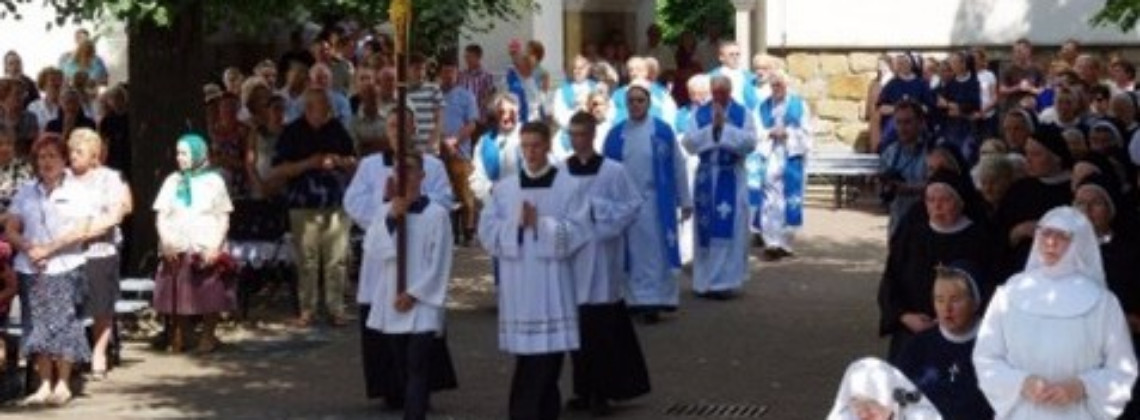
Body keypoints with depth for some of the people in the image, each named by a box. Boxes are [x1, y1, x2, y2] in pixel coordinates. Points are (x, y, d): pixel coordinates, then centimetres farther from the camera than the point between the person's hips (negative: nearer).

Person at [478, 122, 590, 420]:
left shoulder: (567, 187, 2)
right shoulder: (504, 188, 8)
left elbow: (577, 231, -5)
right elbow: (487, 230, 4)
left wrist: (541, 224, -12)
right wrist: (516, 223, -10)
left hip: (552, 281, -1)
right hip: (516, 281, 2)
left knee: (549, 351, -1)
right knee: (526, 351, 3)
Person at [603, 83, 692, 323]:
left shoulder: (663, 131, -1)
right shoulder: (616, 135, 5)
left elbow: (677, 166, 1)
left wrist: (685, 201, 1)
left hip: (656, 202, -2)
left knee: (656, 252, -2)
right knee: (632, 252, 6)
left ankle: (654, 301, 0)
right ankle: (635, 300, 14)